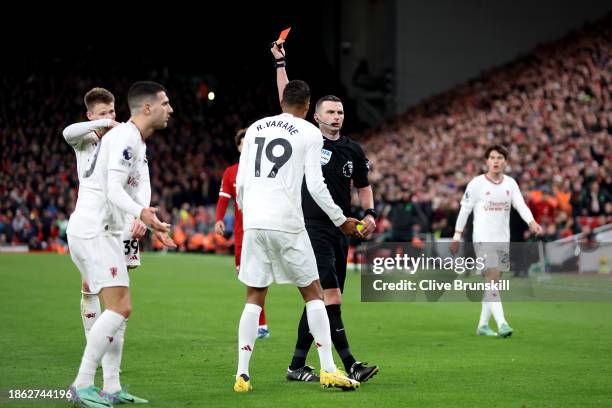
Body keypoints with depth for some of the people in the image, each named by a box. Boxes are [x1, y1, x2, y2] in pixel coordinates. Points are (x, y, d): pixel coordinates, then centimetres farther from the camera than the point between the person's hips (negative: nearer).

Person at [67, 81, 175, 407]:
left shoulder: (135, 141, 18)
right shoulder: (126, 137, -14)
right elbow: (114, 190, -23)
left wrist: (152, 224, 32)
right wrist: (142, 214, -38)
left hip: (105, 232, 11)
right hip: (92, 230, -11)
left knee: (119, 309, 11)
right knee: (120, 308, -15)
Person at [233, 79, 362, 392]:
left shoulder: (255, 129, 13)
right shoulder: (309, 133, 2)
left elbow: (240, 182, 12)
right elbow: (315, 185, -5)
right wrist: (341, 220, 5)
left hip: (254, 223, 4)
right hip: (287, 223, -4)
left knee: (254, 299, 10)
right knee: (313, 294, 8)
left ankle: (242, 374, 1)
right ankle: (328, 370, 2)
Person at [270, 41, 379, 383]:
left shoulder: (353, 150, 12)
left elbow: (363, 185, 24)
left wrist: (370, 213, 7)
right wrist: (281, 63, -7)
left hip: (341, 231, 6)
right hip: (313, 229, -6)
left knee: (318, 300, 7)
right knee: (331, 297, -15)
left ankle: (297, 366, 14)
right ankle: (349, 365, -17)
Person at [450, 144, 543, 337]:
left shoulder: (510, 183, 6)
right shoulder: (477, 183, -5)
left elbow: (521, 205, -4)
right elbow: (465, 209, -1)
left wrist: (532, 222, -22)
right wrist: (457, 236, -2)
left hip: (503, 238, 5)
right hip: (483, 238, -5)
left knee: (492, 283, 9)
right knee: (492, 278, -16)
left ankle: (483, 325, 19)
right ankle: (502, 324, -24)